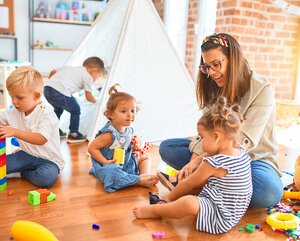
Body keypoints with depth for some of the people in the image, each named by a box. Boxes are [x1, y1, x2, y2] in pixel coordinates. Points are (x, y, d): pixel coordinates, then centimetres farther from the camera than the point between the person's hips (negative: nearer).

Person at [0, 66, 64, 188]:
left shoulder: (46, 114, -21)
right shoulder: (14, 112, 0)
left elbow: (41, 139, -33)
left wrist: (15, 132, -41)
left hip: (49, 159, -4)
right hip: (26, 154, 5)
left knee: (46, 177, -34)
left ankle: (20, 173, -5)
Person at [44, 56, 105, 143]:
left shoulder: (69, 68, 29)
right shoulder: (88, 77, 9)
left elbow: (53, 71, 35)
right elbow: (89, 97, 13)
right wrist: (95, 101, 33)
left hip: (47, 88, 8)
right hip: (60, 92, -8)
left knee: (58, 109, 32)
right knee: (75, 110, 14)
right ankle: (73, 134, 19)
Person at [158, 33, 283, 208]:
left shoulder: (262, 89, -16)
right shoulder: (215, 89, 2)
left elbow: (245, 140, -24)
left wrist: (201, 161, -31)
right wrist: (194, 161, -24)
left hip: (254, 158, -4)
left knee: (270, 193, -38)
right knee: (167, 147, -7)